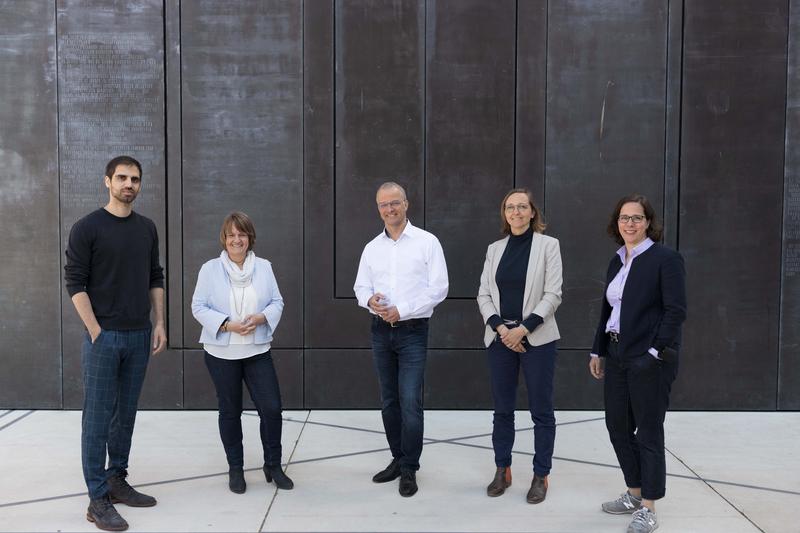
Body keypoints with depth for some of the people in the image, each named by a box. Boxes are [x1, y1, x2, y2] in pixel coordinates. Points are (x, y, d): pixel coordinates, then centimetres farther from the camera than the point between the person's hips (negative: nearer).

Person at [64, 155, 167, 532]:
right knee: (98, 417, -1)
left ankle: (117, 481, 25)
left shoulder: (147, 228, 10)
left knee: (126, 414, 13)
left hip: (139, 337, 5)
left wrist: (159, 324, 6)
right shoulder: (87, 228, -7)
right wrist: (96, 331, -13)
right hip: (103, 337, -5)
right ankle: (98, 499, 5)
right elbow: (75, 283, -9)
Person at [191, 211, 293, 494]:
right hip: (221, 352, -1)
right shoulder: (210, 269, -4)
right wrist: (227, 324, -18)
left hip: (257, 351, 2)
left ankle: (273, 465, 17)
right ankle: (235, 469, 26)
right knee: (230, 411, 10)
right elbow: (199, 307, -5)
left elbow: (277, 302, 5)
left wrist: (261, 318, -15)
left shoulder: (264, 267, 3)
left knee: (272, 408, -3)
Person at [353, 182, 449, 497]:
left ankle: (409, 469, 4)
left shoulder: (427, 242, -5)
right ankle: (398, 459, 26)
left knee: (410, 402, -8)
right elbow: (360, 287, 10)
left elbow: (438, 288, -9)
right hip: (381, 331, 5)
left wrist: (402, 310, -15)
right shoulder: (372, 247, 10)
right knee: (389, 401, 12)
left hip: (412, 332, -5)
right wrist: (370, 300, -14)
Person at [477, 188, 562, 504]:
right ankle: (502, 471, 22)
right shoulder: (494, 249, 9)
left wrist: (524, 329, -15)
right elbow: (484, 295, 6)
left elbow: (553, 295, -7)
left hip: (537, 338, -3)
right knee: (502, 409, 10)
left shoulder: (548, 245, -1)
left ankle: (541, 476, 14)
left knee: (541, 410, 3)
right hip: (500, 338, 3)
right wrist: (500, 328, -10)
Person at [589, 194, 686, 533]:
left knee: (648, 432, 1)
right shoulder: (617, 261, 13)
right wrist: (598, 351, 13)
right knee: (617, 426, 12)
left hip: (649, 360, -7)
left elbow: (676, 310, -14)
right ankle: (634, 493, 29)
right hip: (617, 357, 7)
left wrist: (656, 352, -20)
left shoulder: (665, 258, -8)